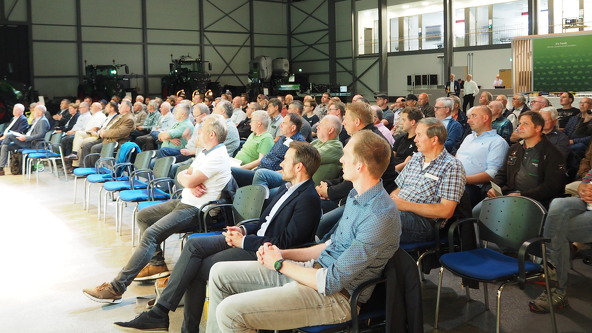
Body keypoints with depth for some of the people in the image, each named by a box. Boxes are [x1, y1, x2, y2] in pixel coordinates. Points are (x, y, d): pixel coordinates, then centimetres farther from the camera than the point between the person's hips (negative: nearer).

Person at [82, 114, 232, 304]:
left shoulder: (218, 157, -18)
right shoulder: (205, 152, 14)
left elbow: (189, 181, -22)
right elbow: (182, 176, 11)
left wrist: (184, 177, 2)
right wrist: (191, 184, -12)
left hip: (196, 210, -11)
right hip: (184, 202, 11)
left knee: (151, 234, -22)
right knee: (143, 216, 15)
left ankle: (116, 288, -21)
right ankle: (157, 263, 14)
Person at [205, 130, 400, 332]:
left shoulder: (380, 218, -25)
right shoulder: (357, 195, 6)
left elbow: (332, 282, -23)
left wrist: (280, 264, -10)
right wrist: (283, 253, 6)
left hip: (336, 295, -10)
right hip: (315, 268, 10)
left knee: (230, 311, -20)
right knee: (220, 273, 9)